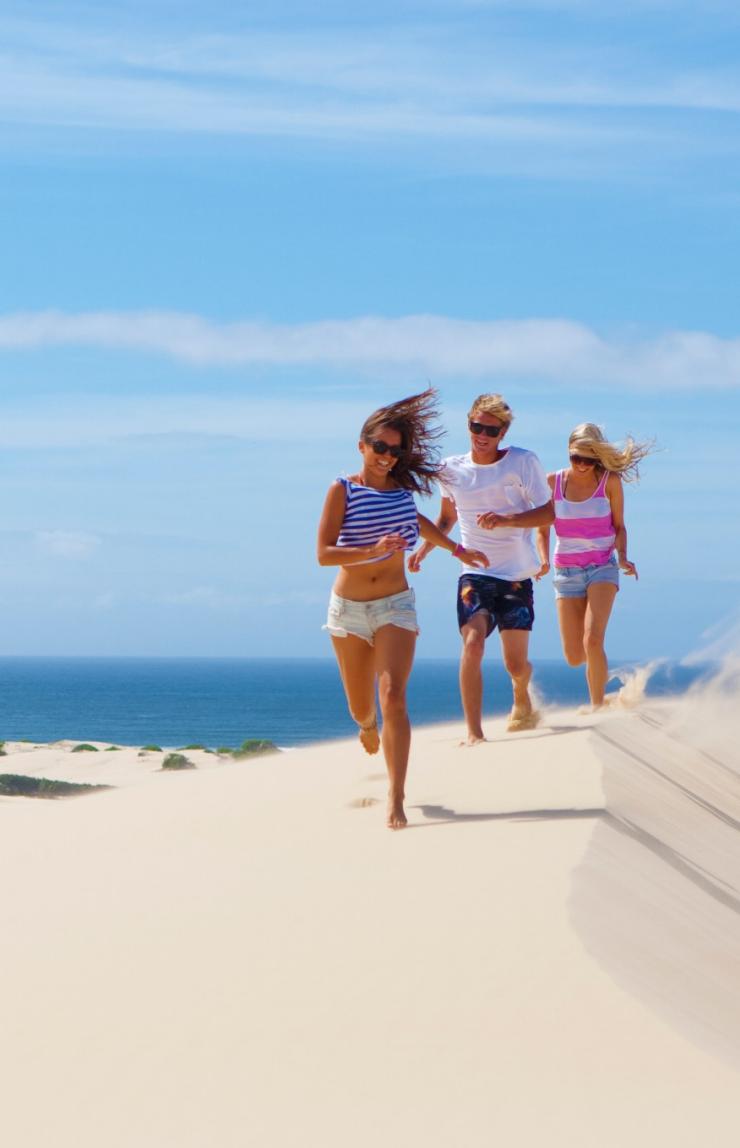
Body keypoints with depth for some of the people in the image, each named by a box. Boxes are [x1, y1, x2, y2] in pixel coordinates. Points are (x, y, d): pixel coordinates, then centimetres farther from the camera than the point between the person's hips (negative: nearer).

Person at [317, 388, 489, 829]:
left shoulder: (402, 486, 2)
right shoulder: (343, 490, -10)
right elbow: (324, 553, -17)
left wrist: (457, 549, 30)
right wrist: (374, 550, -30)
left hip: (395, 605, 1)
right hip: (349, 608, -1)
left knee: (393, 697, -18)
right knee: (361, 707, 13)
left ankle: (396, 799, -19)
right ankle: (368, 724, 53)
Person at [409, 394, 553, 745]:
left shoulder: (523, 462, -7)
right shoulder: (451, 470, 3)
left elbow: (548, 514, -7)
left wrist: (505, 520, -23)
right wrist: (424, 548, 4)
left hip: (517, 576, -1)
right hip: (475, 574, 1)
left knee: (516, 664, 4)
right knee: (473, 643, -23)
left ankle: (522, 698, 41)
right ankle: (473, 732, -21)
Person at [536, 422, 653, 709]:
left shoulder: (610, 481, -4)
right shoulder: (553, 482, -2)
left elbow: (619, 526, 4)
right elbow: (542, 529, 4)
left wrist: (622, 556, -14)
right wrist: (544, 560, -14)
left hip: (602, 568, -2)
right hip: (566, 571, 2)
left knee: (593, 640, -22)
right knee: (574, 657, 2)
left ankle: (597, 707, -12)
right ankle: (599, 665, 40)